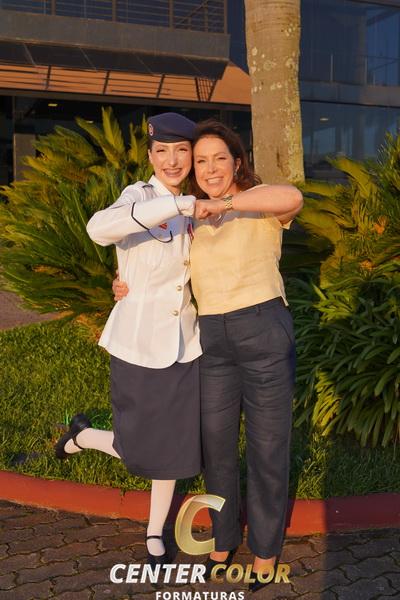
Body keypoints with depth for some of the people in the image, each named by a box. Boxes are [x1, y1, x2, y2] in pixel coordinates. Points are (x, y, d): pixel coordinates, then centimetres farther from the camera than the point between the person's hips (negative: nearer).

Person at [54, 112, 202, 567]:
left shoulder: (186, 209, 6)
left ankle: (155, 535, 36)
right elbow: (99, 228, -39)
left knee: (174, 447, 14)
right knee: (141, 453, 6)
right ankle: (83, 434, 37)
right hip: (139, 346, -6)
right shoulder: (139, 196, -15)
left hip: (184, 345, 6)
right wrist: (179, 204, -42)